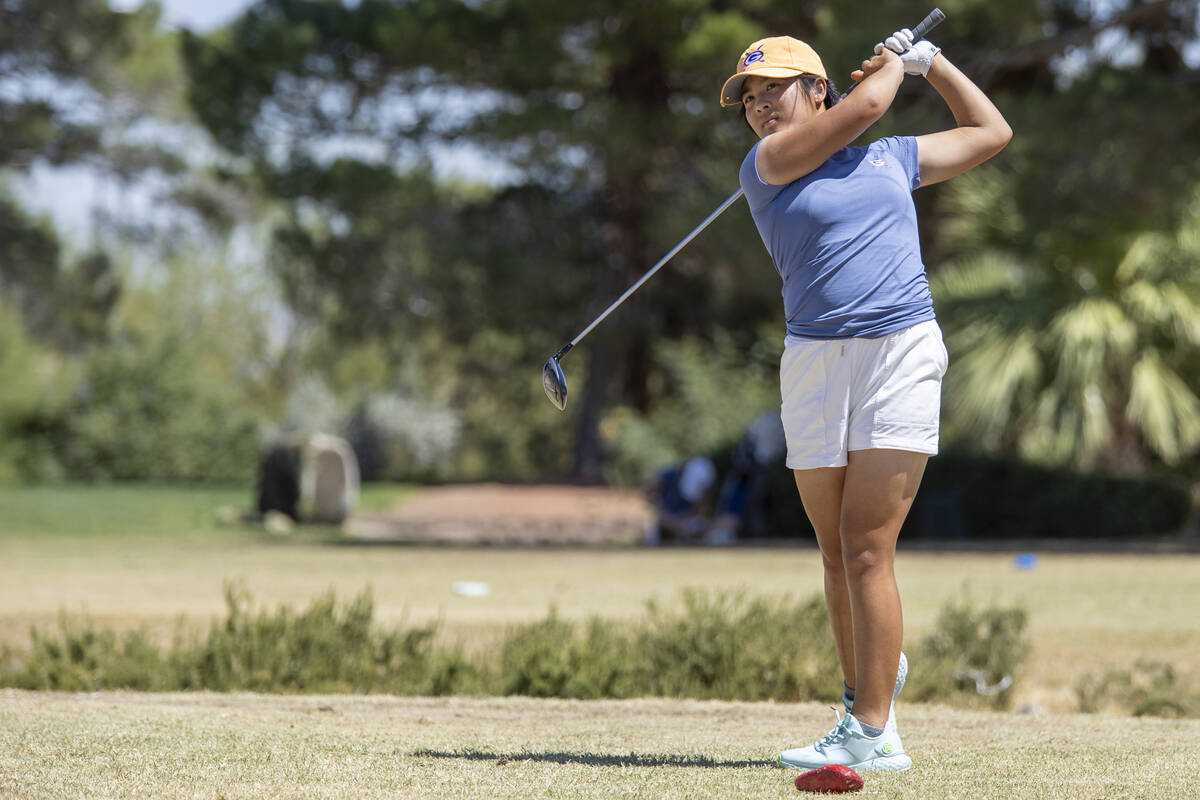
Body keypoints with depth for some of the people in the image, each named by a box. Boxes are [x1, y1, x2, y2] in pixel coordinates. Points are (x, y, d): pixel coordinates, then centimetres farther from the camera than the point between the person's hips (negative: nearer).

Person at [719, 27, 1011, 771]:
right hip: (815, 366, 1)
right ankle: (870, 679, 31)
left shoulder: (893, 158, 15)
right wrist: (892, 63, 15)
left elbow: (991, 132, 29)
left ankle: (872, 733, -13)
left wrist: (930, 60, 27)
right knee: (838, 555, 6)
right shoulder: (765, 165, 5)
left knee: (866, 549, -11)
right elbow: (866, 102, -4)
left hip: (903, 353, -1)